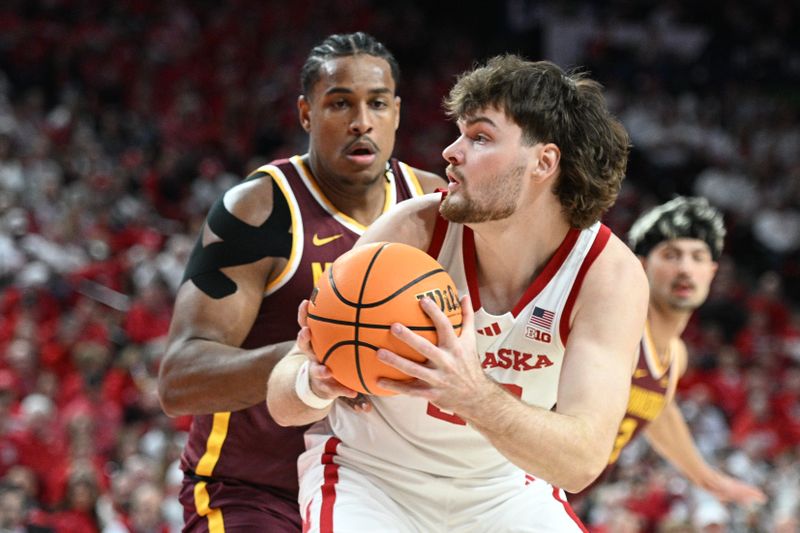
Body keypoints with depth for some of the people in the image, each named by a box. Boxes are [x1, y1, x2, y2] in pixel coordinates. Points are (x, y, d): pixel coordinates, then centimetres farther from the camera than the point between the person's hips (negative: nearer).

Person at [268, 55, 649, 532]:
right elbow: (282, 402, -20)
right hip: (372, 479, -2)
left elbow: (582, 460, -33)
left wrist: (475, 396, -50)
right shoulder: (414, 232, -23)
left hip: (504, 487, 2)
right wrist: (315, 383, -44)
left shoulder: (609, 274, -22)